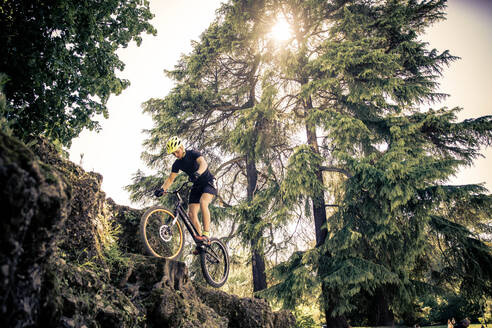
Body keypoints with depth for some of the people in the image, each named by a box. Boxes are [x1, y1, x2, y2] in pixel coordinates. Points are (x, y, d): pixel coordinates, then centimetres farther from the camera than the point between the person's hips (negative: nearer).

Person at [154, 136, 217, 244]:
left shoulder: (193, 153, -17)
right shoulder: (177, 164, 0)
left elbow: (204, 163, -35)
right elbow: (170, 178, -1)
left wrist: (197, 173, -56)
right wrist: (162, 189, -20)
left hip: (208, 182, -6)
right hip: (196, 186, 6)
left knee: (203, 202, -33)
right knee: (191, 213, -6)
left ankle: (206, 234, -29)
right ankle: (201, 241, 4)